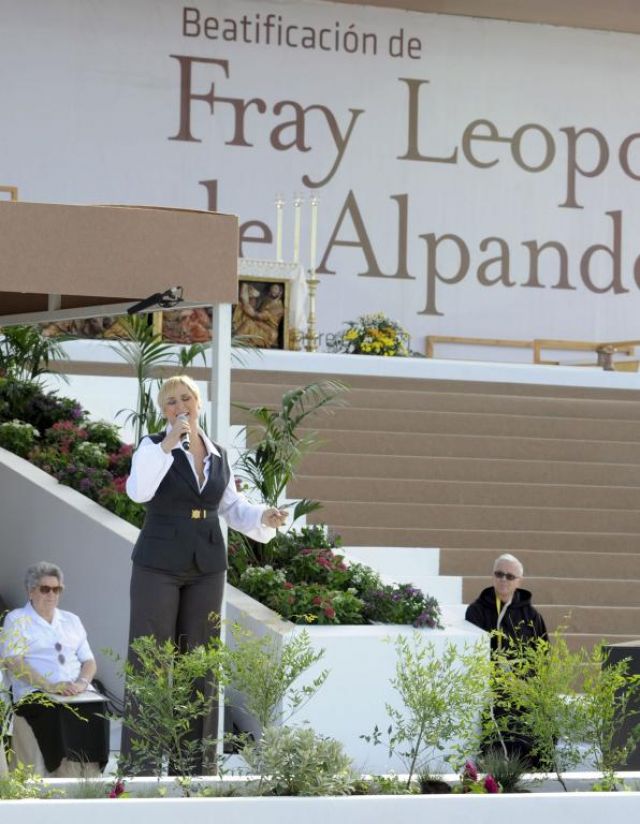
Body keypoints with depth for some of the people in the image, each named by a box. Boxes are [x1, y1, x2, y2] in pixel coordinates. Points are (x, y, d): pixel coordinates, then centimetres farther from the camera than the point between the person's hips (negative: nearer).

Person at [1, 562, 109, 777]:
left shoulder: (71, 621, 27)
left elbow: (89, 661, 20)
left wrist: (82, 682, -5)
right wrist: (50, 686, -17)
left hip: (79, 694, 4)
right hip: (36, 694, -4)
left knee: (96, 711, -29)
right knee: (57, 715, -36)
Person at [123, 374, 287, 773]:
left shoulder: (219, 455, 11)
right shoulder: (153, 447, -3)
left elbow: (232, 506, 19)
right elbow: (139, 491, -21)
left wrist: (264, 516, 1)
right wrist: (167, 445, -24)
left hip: (206, 568, 5)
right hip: (159, 565, -4)